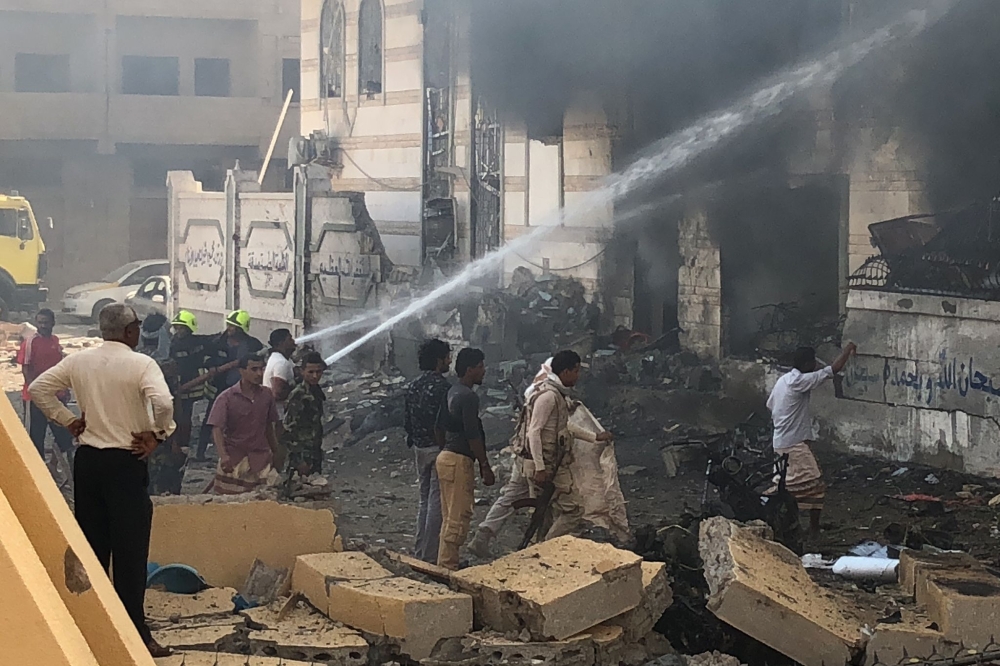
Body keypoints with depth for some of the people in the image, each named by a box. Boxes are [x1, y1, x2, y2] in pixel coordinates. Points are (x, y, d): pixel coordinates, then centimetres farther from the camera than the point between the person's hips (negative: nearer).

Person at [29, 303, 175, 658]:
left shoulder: (78, 361, 4)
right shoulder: (140, 364, -12)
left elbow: (38, 389, 5)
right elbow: (163, 402, -27)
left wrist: (68, 420, 9)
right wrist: (157, 434, -11)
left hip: (87, 459, 5)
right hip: (126, 462, -5)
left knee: (91, 545, 13)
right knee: (130, 549, -2)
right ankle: (134, 632, -2)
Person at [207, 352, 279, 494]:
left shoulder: (266, 395, 6)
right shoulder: (227, 397, -6)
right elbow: (217, 429, -12)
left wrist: (275, 452, 18)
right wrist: (223, 455, -25)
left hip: (260, 455, 3)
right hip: (234, 456, -3)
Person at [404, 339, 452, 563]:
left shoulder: (413, 386, 7)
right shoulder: (442, 387, -17)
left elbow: (406, 421, 11)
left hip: (419, 449, 8)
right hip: (439, 449, -8)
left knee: (425, 500, 17)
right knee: (437, 502, -3)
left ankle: (420, 551, 21)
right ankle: (430, 555, -2)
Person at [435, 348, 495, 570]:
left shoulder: (452, 393, 14)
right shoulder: (468, 397, -16)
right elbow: (473, 436, -19)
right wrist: (485, 466, -14)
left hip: (446, 457, 10)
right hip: (459, 460, -10)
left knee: (450, 516, 14)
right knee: (458, 517, -7)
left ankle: (445, 564, 18)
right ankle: (448, 566, -6)